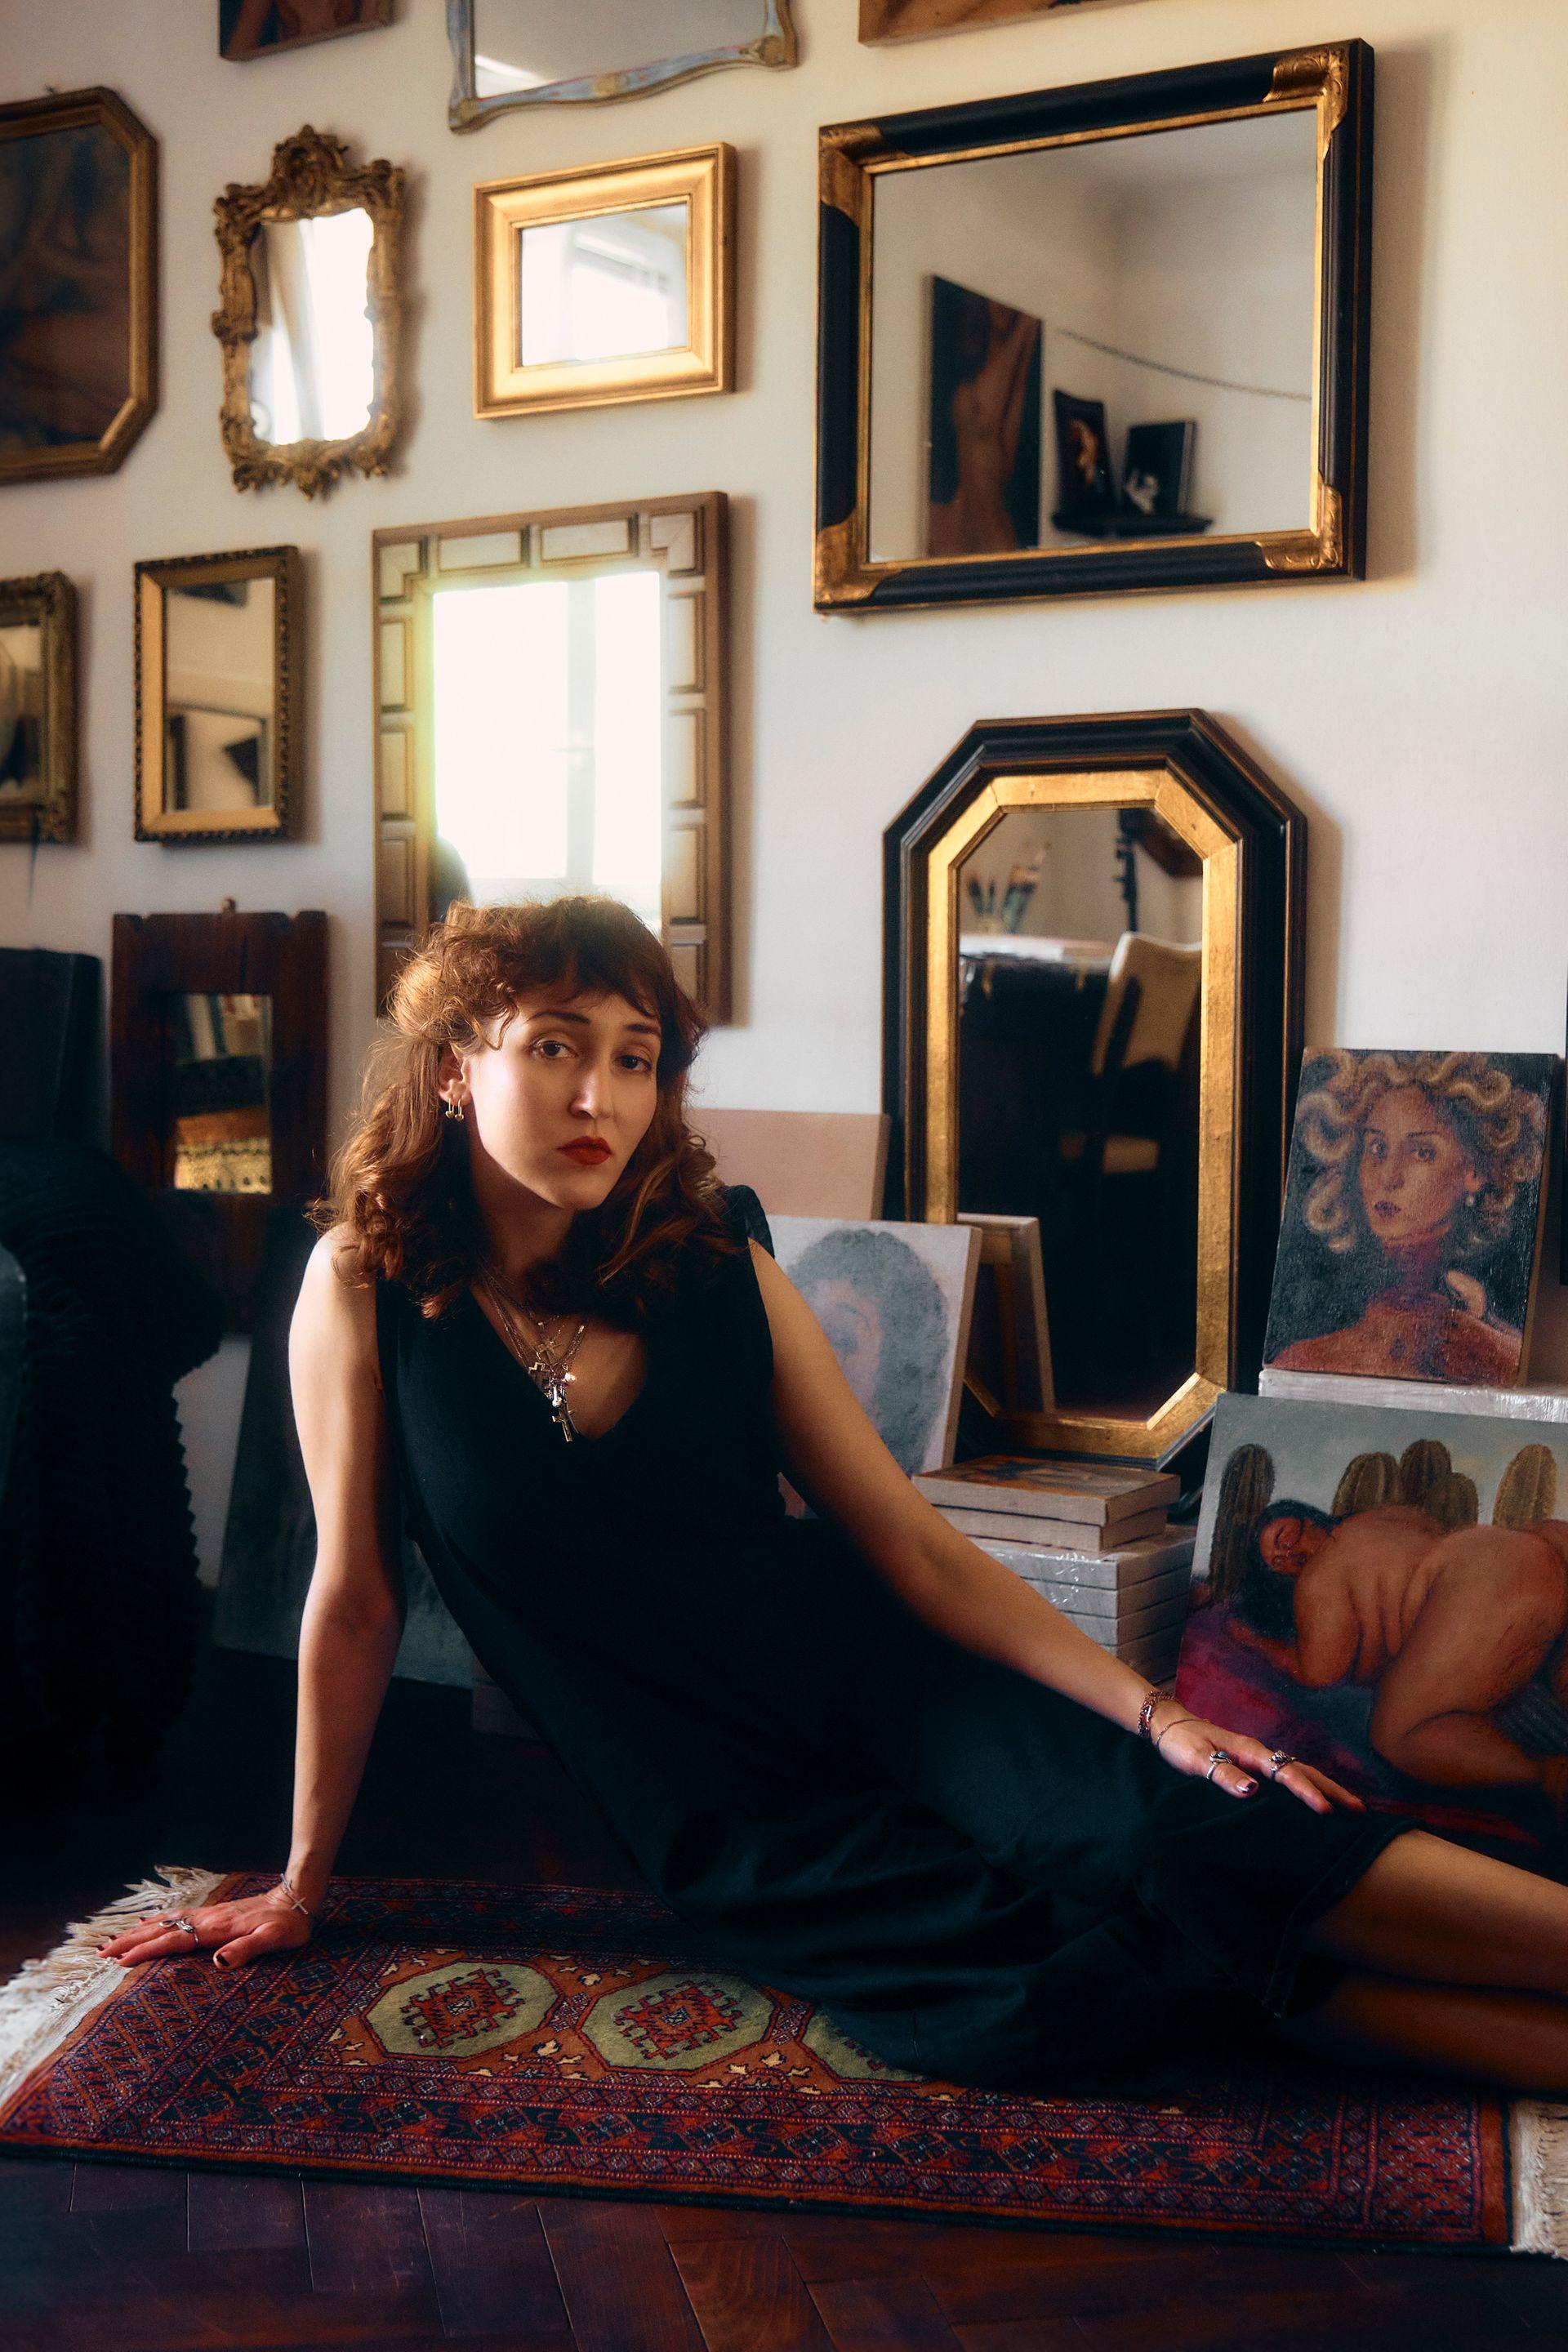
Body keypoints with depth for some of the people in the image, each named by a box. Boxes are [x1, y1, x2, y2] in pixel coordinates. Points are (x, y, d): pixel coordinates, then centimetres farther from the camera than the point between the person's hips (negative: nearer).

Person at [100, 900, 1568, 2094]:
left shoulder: (719, 1282, -1)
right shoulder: (366, 1288, -6)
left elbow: (917, 1550, -1)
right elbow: (353, 1601, 2)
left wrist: (1153, 1714, -10)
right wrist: (302, 1883, 8)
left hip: (874, 1691, 2)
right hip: (721, 1815, -2)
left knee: (1203, 1845, -27)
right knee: (1056, 1987, -28)